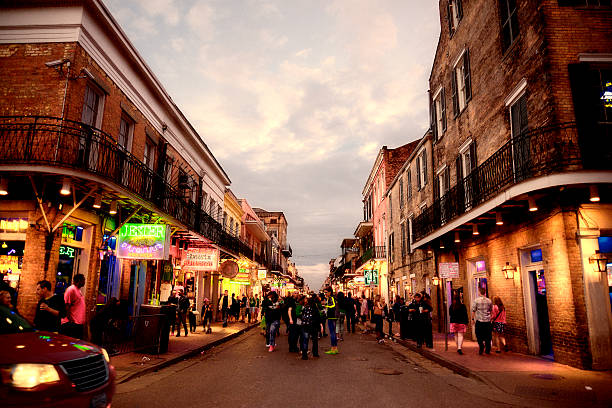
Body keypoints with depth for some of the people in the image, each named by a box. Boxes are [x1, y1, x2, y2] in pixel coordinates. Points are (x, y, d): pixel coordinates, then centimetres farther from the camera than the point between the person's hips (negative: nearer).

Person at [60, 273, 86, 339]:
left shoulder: (78, 290, 16)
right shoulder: (71, 289, -12)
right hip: (71, 324, -9)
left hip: (79, 324, 9)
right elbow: (66, 306, -17)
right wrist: (71, 320, -20)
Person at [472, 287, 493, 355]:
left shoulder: (476, 300, -8)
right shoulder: (489, 300, 2)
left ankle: (481, 349, -5)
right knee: (487, 336, 11)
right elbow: (491, 310, 12)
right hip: (488, 321, 3)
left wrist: (472, 319, 4)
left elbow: (473, 310, -6)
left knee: (479, 336, 6)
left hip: (479, 320, -3)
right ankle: (488, 350, 14)